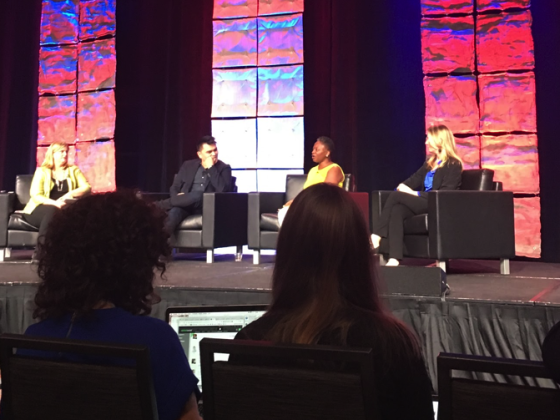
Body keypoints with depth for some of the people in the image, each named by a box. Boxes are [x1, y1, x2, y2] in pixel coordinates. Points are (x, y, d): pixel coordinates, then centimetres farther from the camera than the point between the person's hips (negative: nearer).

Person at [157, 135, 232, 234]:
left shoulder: (224, 168, 8)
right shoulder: (188, 165, 17)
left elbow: (223, 190, -9)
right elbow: (174, 188, 15)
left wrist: (211, 168, -8)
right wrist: (177, 199, -8)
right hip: (185, 205, 2)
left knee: (197, 195, -36)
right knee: (173, 213, -35)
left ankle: (157, 205, -22)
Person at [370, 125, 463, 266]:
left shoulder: (453, 164, -5)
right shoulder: (430, 162, 21)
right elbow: (415, 179, 17)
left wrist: (416, 194, -19)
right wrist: (403, 186, -6)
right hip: (424, 203, 7)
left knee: (395, 196, -20)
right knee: (397, 210, -26)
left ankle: (376, 236, -18)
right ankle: (394, 258, -37)